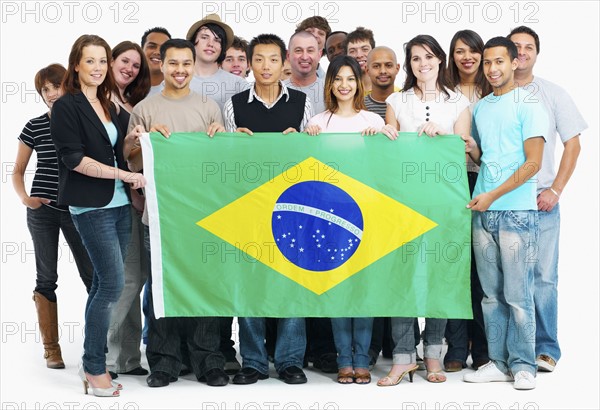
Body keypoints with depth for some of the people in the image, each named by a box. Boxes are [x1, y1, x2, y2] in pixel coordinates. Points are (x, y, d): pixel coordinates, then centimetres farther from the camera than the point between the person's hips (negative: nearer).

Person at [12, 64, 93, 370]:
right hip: (43, 210, 0)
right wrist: (24, 198, -9)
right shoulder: (34, 127, 1)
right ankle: (51, 348, 13)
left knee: (93, 275, -1)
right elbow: (18, 171, 8)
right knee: (46, 278, 5)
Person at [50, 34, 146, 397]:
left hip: (120, 204, 7)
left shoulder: (108, 106, 16)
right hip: (91, 207, -7)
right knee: (113, 284, -11)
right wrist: (125, 175, -16)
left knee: (104, 284, 9)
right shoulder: (67, 106, -6)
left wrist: (135, 138, 4)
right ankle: (95, 369, 0)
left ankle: (93, 363, 16)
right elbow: (74, 159, -14)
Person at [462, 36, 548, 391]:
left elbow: (533, 163, -10)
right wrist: (471, 149, 1)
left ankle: (523, 365, 5)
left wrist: (492, 196, -13)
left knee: (518, 295, -4)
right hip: (483, 213, 6)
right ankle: (499, 362, 15)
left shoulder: (528, 105, -3)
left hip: (517, 212, -6)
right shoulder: (481, 108, 15)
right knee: (491, 294, 8)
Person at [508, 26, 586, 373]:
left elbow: (572, 145, 5)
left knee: (543, 276, -2)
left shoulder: (552, 94, 6)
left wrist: (555, 191, -4)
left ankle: (546, 348, 6)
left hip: (541, 201, -1)